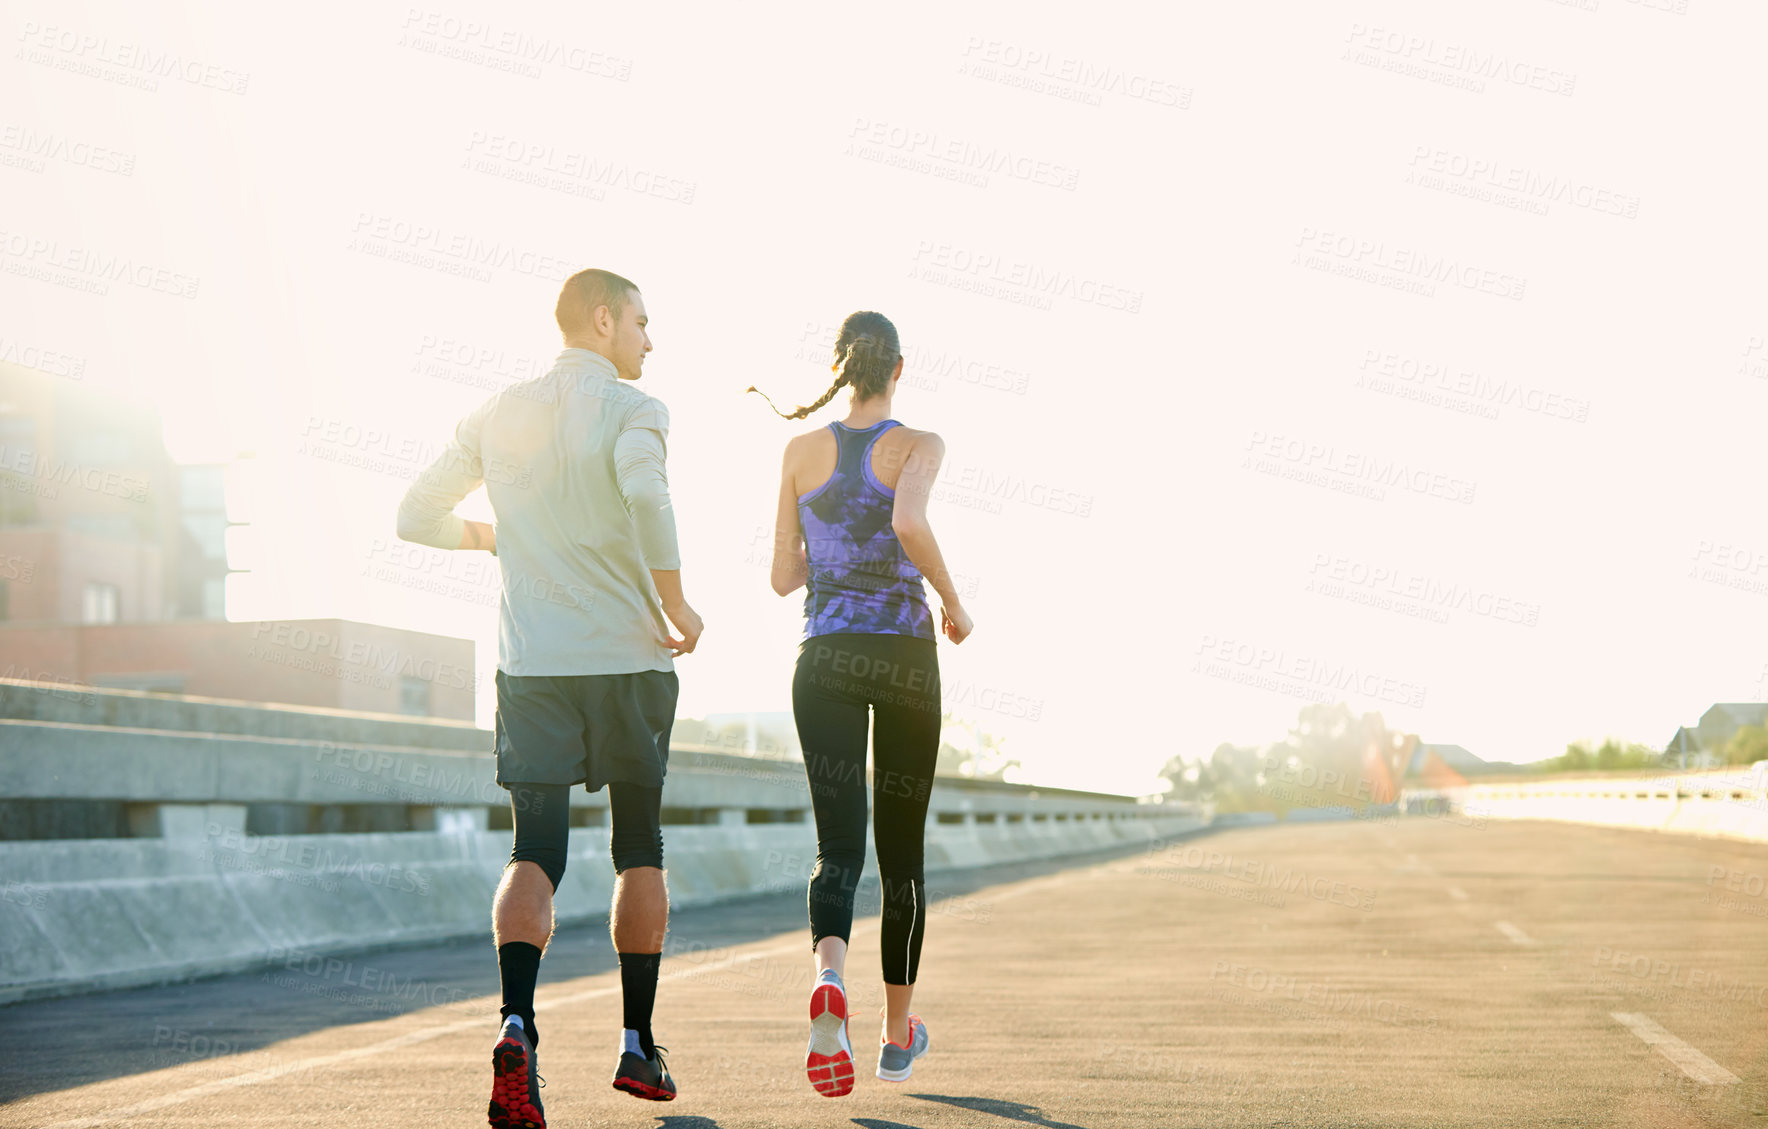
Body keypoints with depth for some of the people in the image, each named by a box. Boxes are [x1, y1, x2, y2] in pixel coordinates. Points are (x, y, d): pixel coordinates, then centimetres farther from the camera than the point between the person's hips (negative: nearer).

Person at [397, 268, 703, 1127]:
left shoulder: (497, 415, 11)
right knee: (639, 851, 13)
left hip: (531, 663, 3)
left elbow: (416, 517, 14)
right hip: (628, 658, -3)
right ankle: (637, 1047, 19)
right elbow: (644, 493, -25)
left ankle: (517, 1028, -26)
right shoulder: (631, 409, -4)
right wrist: (677, 606, -14)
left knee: (535, 854, -2)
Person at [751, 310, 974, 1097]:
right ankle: (898, 1033, 25)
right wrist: (953, 601, -9)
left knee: (838, 848, -4)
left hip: (825, 659, 2)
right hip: (905, 656, -1)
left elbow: (784, 576, 6)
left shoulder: (802, 450, 6)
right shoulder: (918, 446, -3)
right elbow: (909, 524, -24)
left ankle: (830, 980, -37)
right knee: (901, 849, 14)